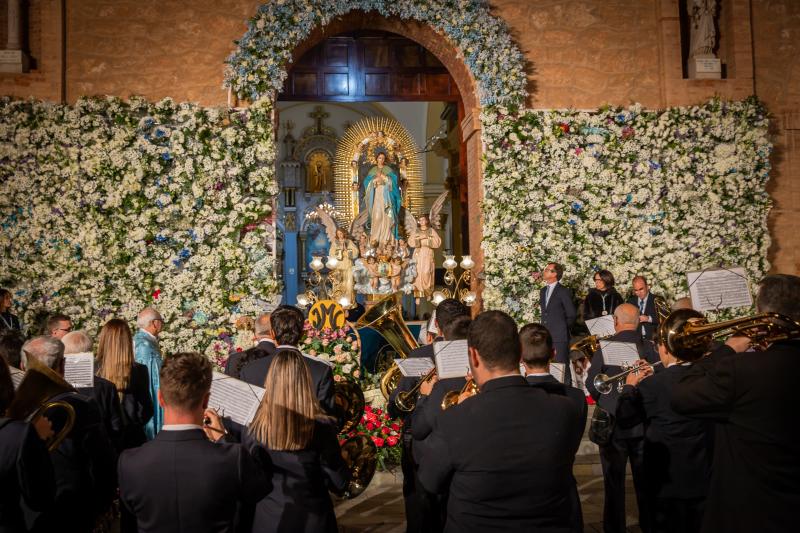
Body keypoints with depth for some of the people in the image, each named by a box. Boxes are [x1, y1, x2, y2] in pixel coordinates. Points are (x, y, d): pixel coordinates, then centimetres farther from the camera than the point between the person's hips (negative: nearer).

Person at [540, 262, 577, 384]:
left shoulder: (564, 292, -7)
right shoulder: (543, 291, 15)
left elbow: (571, 316, -3)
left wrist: (563, 329, 0)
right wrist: (543, 329, 13)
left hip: (560, 337, -7)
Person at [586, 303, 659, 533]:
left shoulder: (605, 347, -14)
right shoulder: (650, 348, -9)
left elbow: (591, 386, -8)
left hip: (613, 423, -2)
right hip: (644, 424, 2)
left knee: (614, 482, 10)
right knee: (645, 480, 18)